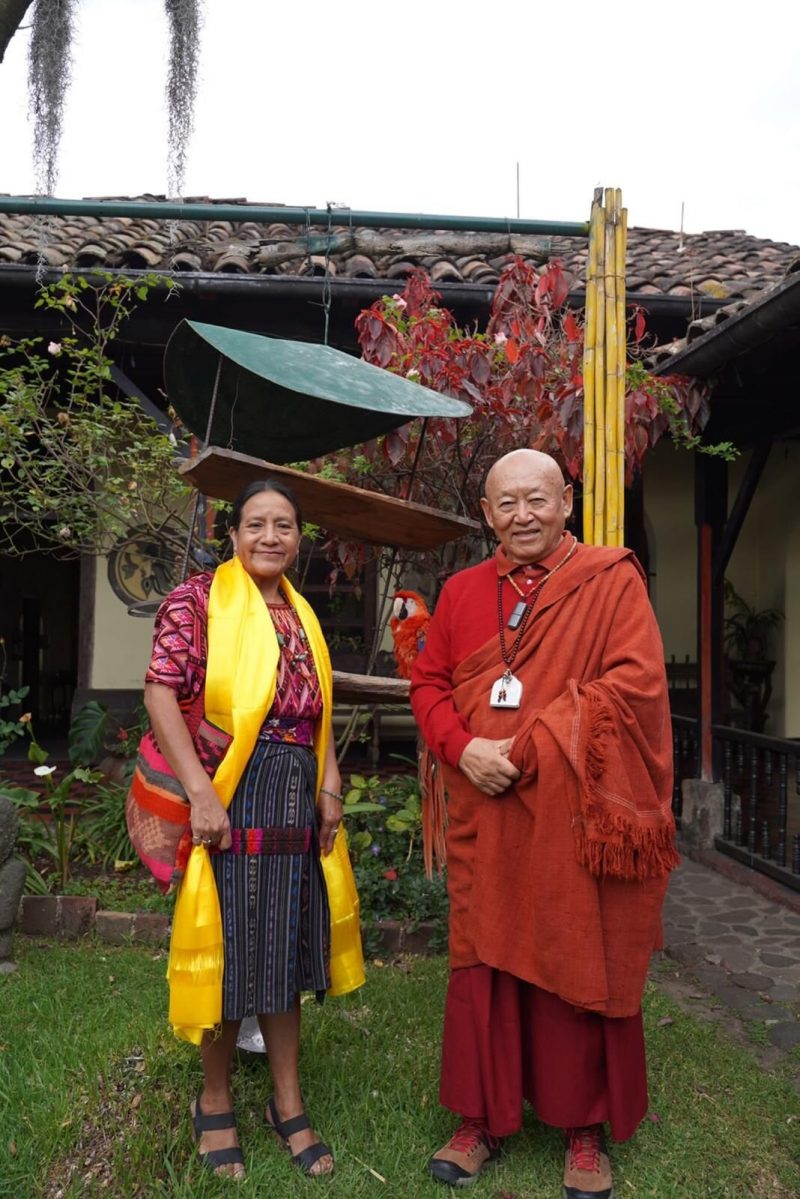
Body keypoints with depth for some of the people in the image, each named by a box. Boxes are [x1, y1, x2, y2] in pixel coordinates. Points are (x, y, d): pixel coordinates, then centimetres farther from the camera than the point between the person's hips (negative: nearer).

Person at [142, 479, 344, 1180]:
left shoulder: (301, 617, 13)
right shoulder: (198, 600, -5)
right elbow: (162, 694, -13)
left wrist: (330, 787, 4)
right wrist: (200, 794, -19)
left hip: (295, 802, 5)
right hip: (227, 798, -5)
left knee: (284, 950, 13)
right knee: (228, 949, 7)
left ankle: (288, 1103, 29)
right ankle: (216, 1101, 29)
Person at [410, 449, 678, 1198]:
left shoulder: (611, 580, -2)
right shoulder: (461, 592, 10)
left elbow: (635, 679, -12)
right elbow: (428, 684, 11)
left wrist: (528, 748, -18)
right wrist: (464, 749, -10)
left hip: (575, 816, -3)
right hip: (484, 817, 3)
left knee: (581, 968, 9)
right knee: (484, 964, 11)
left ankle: (585, 1129, 28)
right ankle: (482, 1119, 29)